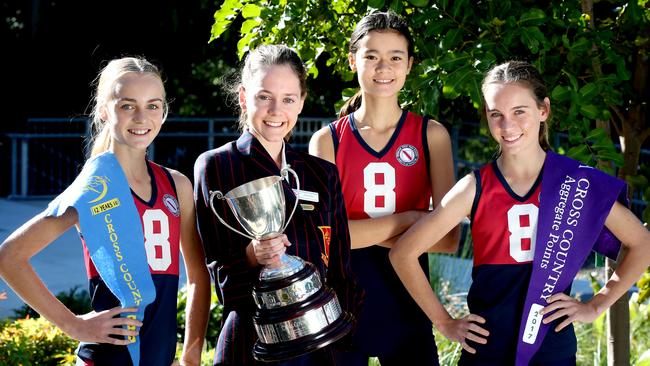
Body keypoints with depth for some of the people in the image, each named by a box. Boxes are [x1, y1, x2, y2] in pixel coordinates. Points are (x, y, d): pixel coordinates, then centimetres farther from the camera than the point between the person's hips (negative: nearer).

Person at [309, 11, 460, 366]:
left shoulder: (431, 135, 1)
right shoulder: (327, 140, 1)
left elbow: (448, 238, -7)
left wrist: (360, 231, -13)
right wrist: (408, 220, -15)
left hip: (407, 304, 0)